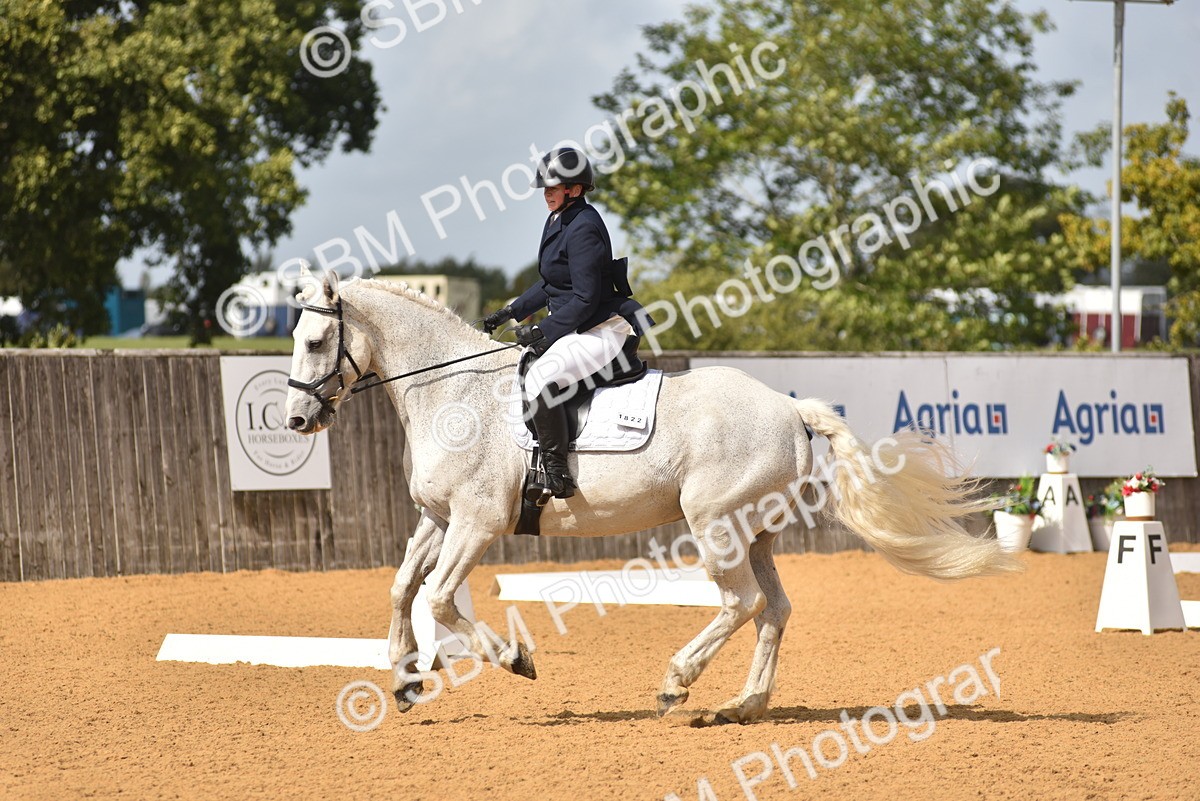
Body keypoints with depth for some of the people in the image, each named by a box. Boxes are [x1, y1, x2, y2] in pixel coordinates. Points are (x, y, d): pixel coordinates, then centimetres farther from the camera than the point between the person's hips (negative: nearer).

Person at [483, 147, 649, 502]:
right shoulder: (558, 221, 11)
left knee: (540, 377, -30)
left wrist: (544, 330, -19)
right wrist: (510, 313, 16)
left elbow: (585, 298, -22)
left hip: (603, 330, -11)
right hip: (579, 329, 11)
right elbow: (549, 285, 22)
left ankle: (556, 474, -26)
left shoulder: (583, 229, -20)